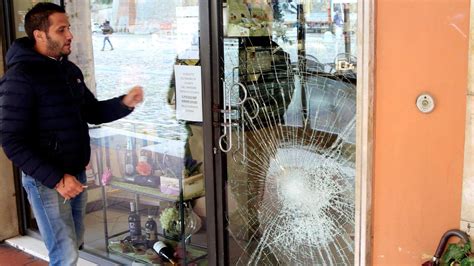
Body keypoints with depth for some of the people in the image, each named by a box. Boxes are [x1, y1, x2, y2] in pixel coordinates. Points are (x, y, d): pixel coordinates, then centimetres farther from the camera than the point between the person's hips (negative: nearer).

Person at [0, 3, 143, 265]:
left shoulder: (70, 70, 8)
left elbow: (93, 112, 16)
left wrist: (125, 103, -4)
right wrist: (56, 179, -23)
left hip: (76, 174, 8)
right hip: (46, 180, -8)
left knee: (74, 243, 20)